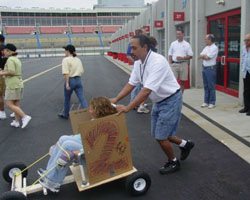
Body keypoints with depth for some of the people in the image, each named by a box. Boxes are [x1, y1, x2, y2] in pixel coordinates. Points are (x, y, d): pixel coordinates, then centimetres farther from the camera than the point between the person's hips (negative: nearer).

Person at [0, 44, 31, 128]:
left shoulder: (10, 59, -13)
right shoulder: (17, 59, 15)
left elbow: (11, 72, -23)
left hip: (12, 85, -9)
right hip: (19, 84, 9)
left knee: (9, 104, -7)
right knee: (16, 104, 11)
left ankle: (25, 117, -14)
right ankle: (16, 121, 16)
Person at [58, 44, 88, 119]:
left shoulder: (66, 60, -9)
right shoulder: (78, 59, 11)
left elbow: (66, 73, -19)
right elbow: (82, 71, 11)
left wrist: (67, 83, -21)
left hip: (70, 80, -5)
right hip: (78, 80, 5)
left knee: (67, 99, 14)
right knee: (82, 98, 2)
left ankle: (65, 114, 32)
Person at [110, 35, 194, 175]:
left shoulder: (157, 62, -30)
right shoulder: (138, 63, -3)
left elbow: (147, 90, -35)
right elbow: (131, 84, 2)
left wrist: (128, 108, -36)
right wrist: (115, 99, -8)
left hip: (170, 100, -9)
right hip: (159, 101, 9)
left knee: (161, 136, -2)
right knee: (158, 134, 16)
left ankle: (173, 162, 24)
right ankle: (185, 144, 38)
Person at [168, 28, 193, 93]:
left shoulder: (187, 44, 2)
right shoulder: (173, 44, 8)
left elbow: (190, 56, 0)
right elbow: (170, 55, 10)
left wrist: (182, 58, -15)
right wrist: (170, 64, 0)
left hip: (183, 64, -1)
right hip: (174, 64, 1)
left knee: (182, 82, 5)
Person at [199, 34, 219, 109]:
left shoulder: (214, 48, -10)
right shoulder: (206, 47, 15)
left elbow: (207, 57, -17)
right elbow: (200, 56, 7)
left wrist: (203, 55, 1)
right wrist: (205, 56, -10)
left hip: (210, 68, -8)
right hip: (204, 68, 8)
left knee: (211, 86, -2)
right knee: (206, 86, 11)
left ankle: (212, 102, 5)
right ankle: (206, 101, 19)